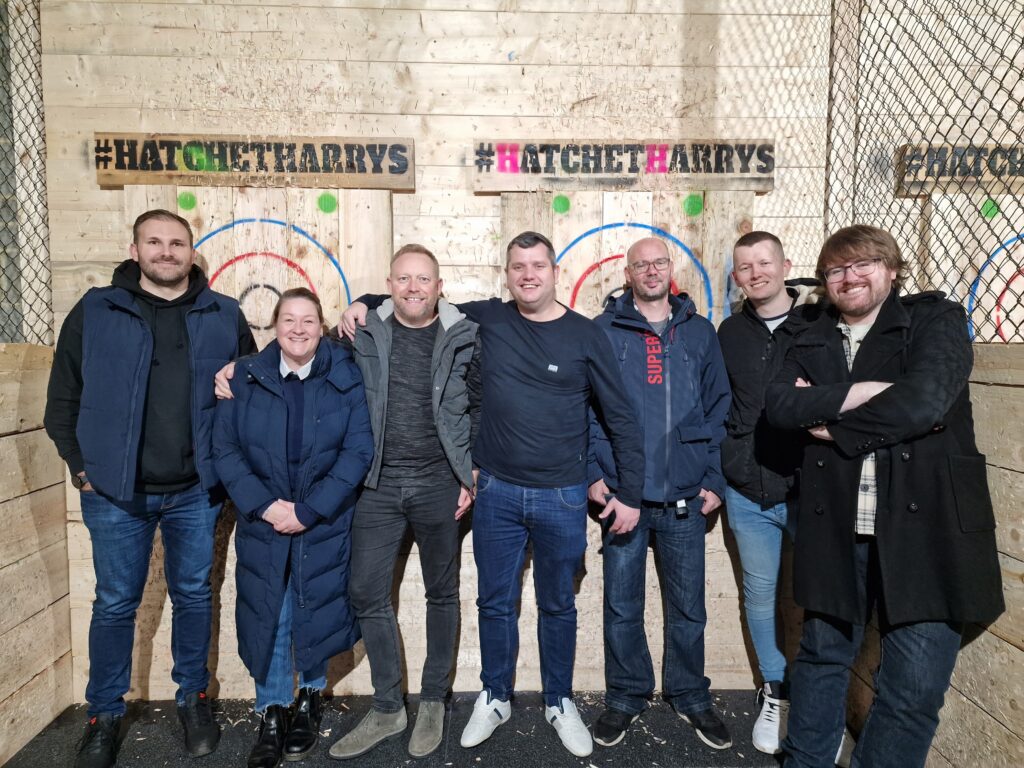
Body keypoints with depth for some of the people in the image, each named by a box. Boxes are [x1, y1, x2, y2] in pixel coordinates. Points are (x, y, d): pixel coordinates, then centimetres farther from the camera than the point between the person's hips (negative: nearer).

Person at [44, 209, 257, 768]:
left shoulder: (223, 317, 2)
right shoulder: (94, 313, 0)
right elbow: (63, 400, 3)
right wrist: (81, 466, -3)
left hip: (196, 491, 1)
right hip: (116, 492, -1)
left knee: (194, 596, 13)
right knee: (115, 603, 10)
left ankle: (193, 699, 32)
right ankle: (105, 715, 29)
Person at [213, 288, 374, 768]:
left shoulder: (345, 378, -6)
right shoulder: (247, 377, -1)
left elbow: (358, 451, -10)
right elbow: (225, 449, -2)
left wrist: (308, 510, -15)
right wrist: (264, 505, -14)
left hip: (324, 525, -1)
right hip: (263, 524, 1)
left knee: (314, 614, 10)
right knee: (267, 617, 8)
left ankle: (309, 700, 35)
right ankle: (271, 713, 27)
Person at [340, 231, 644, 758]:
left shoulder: (585, 336, -5)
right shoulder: (487, 319, 0)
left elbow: (620, 419, 0)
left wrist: (630, 493, 0)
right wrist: (366, 303, -1)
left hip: (562, 498, -1)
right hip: (497, 493, 2)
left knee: (557, 606, 15)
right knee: (494, 602, 15)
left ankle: (559, 703, 37)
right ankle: (494, 699, 37)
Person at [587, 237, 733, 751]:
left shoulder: (699, 333, 8)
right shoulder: (604, 332, 3)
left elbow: (719, 409, 7)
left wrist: (715, 480, 2)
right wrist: (593, 474, -7)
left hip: (685, 497, 2)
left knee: (687, 606, 12)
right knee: (621, 606, 8)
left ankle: (690, 697, 32)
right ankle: (626, 697, 27)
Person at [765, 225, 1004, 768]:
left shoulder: (937, 320, 0)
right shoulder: (812, 342, 10)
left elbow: (924, 401, -18)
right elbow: (780, 405, -9)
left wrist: (833, 428, -8)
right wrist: (872, 390, -17)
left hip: (925, 526, -3)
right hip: (836, 529, 3)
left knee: (914, 686, 3)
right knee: (822, 656, 17)